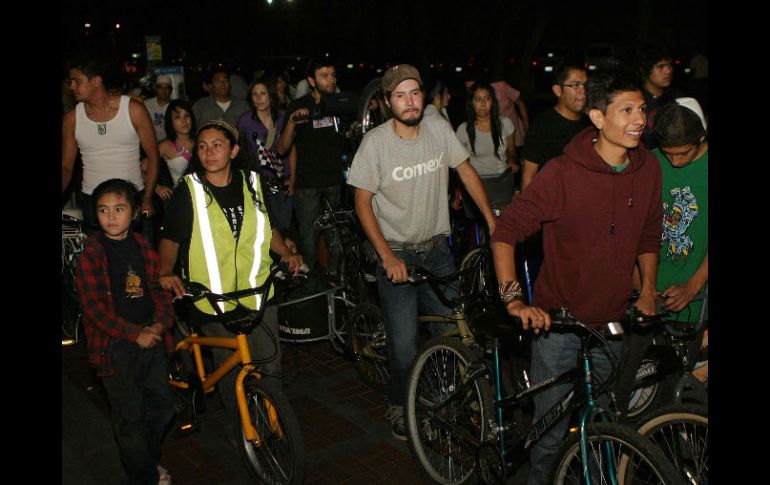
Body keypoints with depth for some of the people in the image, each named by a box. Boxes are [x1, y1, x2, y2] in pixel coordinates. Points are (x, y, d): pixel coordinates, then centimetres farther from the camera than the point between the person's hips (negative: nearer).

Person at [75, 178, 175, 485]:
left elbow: (160, 291, 9)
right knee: (130, 416, 4)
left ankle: (150, 459, 38)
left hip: (151, 339, 5)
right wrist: (135, 334, -17)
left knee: (162, 405, 15)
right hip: (115, 346, -5)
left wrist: (159, 324, -9)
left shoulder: (143, 248, 6)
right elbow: (94, 309, -13)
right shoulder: (91, 254, -10)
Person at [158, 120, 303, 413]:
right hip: (214, 301, -2)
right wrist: (166, 271, -14)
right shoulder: (188, 191, -3)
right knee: (231, 373, 6)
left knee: (270, 368, 5)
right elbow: (170, 239, 2)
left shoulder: (252, 183, 6)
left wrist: (286, 253, 2)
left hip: (259, 295, 2)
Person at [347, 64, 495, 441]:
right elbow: (363, 203, -10)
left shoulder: (439, 130, -5)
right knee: (404, 345, -3)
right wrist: (388, 257, -16)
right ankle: (399, 406, 25)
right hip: (396, 253, -3)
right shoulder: (375, 142, -14)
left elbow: (466, 171, 7)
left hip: (438, 249, 3)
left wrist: (492, 220, 2)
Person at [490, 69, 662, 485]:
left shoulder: (648, 168, -2)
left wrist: (648, 290, 6)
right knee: (552, 429, 5)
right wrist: (514, 299, -26)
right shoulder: (563, 172, -18)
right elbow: (505, 232, -17)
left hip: (611, 324, 5)